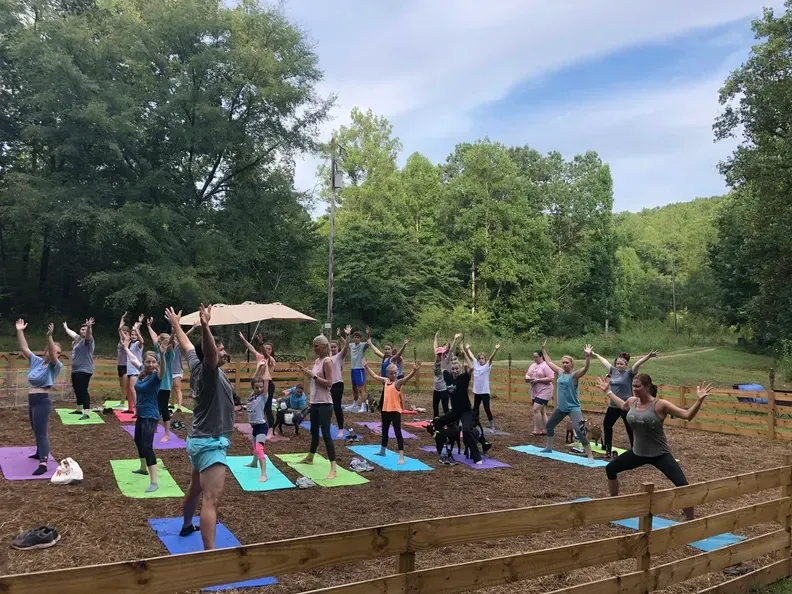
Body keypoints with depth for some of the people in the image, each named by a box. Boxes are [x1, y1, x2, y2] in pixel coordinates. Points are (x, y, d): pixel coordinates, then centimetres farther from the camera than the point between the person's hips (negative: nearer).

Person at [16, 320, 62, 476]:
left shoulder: (55, 366, -11)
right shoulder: (36, 360, 6)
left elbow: (52, 355, -30)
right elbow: (24, 348, 5)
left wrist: (49, 336, -44)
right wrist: (19, 331, -5)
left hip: (42, 401, -7)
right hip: (32, 400, 7)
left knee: (41, 432, -11)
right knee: (36, 430, 23)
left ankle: (43, 464, -14)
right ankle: (40, 453, 42)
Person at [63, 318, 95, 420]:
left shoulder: (88, 340, -11)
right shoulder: (78, 338, 15)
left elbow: (88, 334, -35)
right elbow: (72, 333, 38)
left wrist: (89, 327, -56)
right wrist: (66, 328, 56)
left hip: (85, 370, -9)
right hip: (75, 370, 9)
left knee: (83, 391, -14)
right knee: (77, 390, 19)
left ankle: (86, 414, -15)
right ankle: (79, 410, 34)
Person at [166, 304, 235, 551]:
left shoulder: (197, 365, 6)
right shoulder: (208, 370, -19)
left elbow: (186, 345, 23)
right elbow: (209, 352, -43)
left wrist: (176, 325, 39)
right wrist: (205, 327, -60)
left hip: (200, 439, 10)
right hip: (210, 442, -10)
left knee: (195, 488, 30)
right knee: (212, 500, -16)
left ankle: (186, 526, 50)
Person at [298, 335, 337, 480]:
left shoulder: (327, 361, -13)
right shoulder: (316, 361, 12)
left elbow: (329, 383, -19)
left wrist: (313, 375, -21)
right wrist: (308, 373, 3)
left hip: (324, 403, -9)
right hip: (315, 402, 9)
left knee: (326, 434, -12)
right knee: (314, 431, 23)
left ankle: (333, 468, -12)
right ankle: (310, 458, 41)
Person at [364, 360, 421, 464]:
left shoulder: (398, 382, -11)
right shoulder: (385, 381, 7)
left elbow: (407, 378, -31)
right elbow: (374, 376, 22)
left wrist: (414, 370, -49)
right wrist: (366, 366, 27)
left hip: (395, 411, -7)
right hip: (385, 410, 7)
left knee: (398, 433, -6)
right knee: (384, 431, 22)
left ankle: (401, 457, -7)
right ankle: (382, 451, 40)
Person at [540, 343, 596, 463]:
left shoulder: (574, 375, -14)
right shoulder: (560, 372, 4)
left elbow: (586, 368, -32)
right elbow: (549, 362, 16)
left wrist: (588, 356, -47)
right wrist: (543, 350, 21)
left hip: (573, 408, -8)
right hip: (561, 407, 8)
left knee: (580, 431, -17)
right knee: (549, 425, 20)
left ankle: (590, 456, -13)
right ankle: (549, 448, 40)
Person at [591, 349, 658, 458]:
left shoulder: (629, 373, -9)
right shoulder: (613, 371, 6)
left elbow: (638, 363, -25)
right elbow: (604, 361, 19)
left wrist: (648, 356, -38)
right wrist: (595, 354, 31)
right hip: (613, 406, 7)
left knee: (630, 430, -2)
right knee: (607, 425, 16)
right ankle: (608, 448, 32)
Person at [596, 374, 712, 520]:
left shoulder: (660, 405, -20)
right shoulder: (632, 401, -2)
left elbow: (688, 415, -21)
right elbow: (622, 405, 24)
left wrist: (699, 400, -34)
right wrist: (608, 391, 29)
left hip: (659, 454, -6)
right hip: (638, 452, 6)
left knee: (682, 485, -18)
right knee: (611, 468, 11)